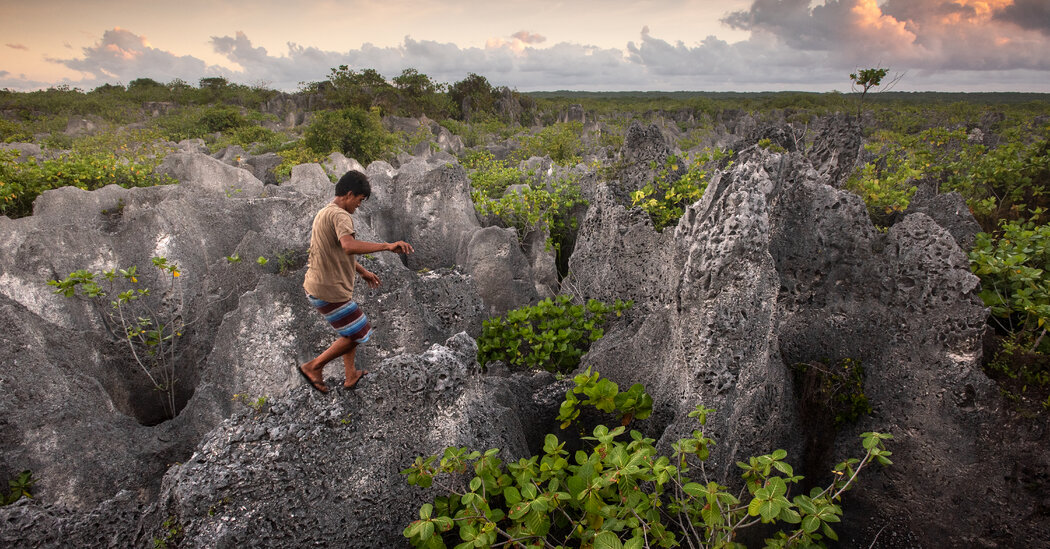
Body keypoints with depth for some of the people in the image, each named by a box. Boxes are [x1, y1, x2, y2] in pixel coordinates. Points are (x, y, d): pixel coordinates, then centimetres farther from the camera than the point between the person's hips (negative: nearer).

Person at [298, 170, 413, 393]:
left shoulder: (325, 212, 14)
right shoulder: (339, 215, -20)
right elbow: (349, 246, -42)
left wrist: (362, 271, 29)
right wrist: (387, 246, -42)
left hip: (317, 285, 11)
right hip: (330, 290, -11)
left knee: (351, 330, 23)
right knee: (358, 334, 2)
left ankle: (351, 375, 33)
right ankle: (314, 366, 12)